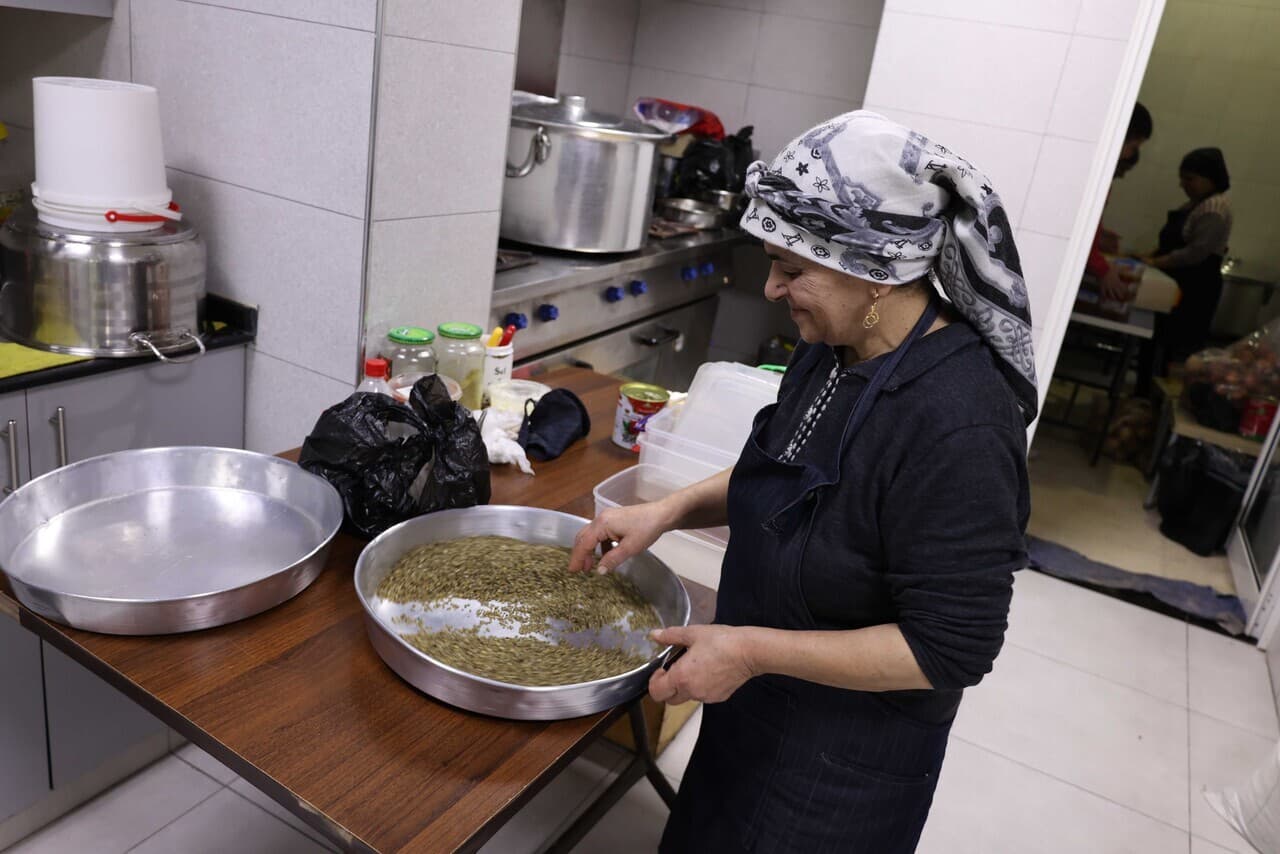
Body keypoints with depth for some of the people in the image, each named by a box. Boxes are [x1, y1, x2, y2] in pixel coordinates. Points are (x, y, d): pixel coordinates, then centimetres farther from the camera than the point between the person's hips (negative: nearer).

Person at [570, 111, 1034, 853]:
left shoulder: (956, 427, -32)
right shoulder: (833, 348, -6)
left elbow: (954, 649, -27)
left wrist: (753, 650, -26)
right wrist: (672, 509, -4)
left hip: (848, 760, -7)